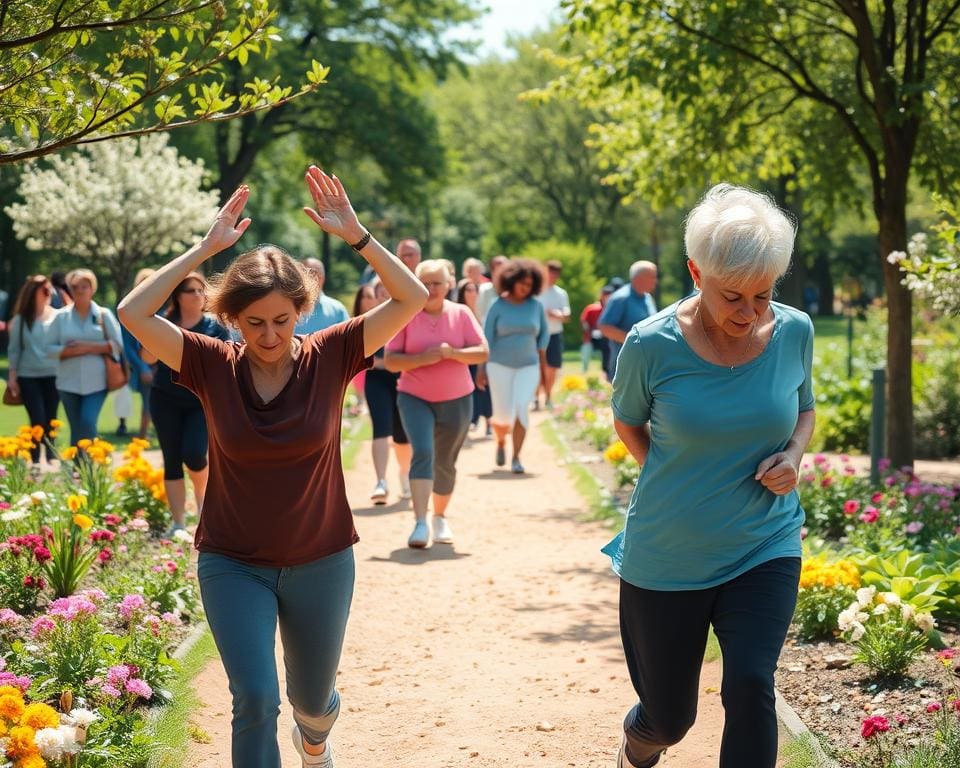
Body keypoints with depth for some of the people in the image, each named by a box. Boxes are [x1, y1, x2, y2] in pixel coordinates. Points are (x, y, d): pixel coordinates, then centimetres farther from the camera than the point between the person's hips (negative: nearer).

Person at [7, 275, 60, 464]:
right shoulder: (20, 320, 1)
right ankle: (34, 462, 3)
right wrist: (12, 376, 2)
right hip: (28, 377, -1)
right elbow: (14, 349, 5)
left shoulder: (57, 316, 0)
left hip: (53, 376, 1)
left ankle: (50, 461, 17)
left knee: (51, 422, 6)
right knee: (38, 421, -6)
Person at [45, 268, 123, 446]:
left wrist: (90, 347, -12)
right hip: (69, 382, 2)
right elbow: (50, 348, 2)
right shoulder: (61, 316, 5)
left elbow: (117, 344, -1)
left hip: (96, 382, -2)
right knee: (76, 429, 6)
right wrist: (71, 351, -15)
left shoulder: (103, 314, 3)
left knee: (88, 423, -16)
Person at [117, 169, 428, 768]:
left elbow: (412, 299, -17)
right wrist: (208, 248, -19)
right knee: (256, 699, -14)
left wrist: (355, 234, -22)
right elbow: (135, 313, -21)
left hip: (321, 563, 1)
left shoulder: (329, 358, -10)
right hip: (234, 566, -1)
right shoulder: (214, 366, -10)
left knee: (313, 697, 20)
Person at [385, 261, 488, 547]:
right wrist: (422, 358, -22)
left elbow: (483, 352, -4)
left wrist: (453, 353, -21)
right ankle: (420, 524, -24)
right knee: (423, 453, -21)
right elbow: (390, 361, -7)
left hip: (457, 399, 2)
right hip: (415, 398, -2)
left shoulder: (461, 314, 0)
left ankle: (440, 518, 33)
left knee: (445, 462, 12)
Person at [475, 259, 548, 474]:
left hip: (528, 366, 1)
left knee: (521, 408, -15)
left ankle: (516, 457, -8)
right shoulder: (498, 306, -4)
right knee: (503, 414, -2)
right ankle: (501, 442, 32)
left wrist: (541, 362, 8)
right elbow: (487, 338, -2)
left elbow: (543, 334, 13)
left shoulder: (536, 306, 2)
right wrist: (481, 368, -5)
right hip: (500, 365, -1)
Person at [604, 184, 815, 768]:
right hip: (665, 559, -1)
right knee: (669, 718, 13)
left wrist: (793, 455, -9)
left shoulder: (795, 332, -7)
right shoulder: (651, 345, -15)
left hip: (765, 550, 1)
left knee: (751, 686, -20)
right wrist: (669, 482, -7)